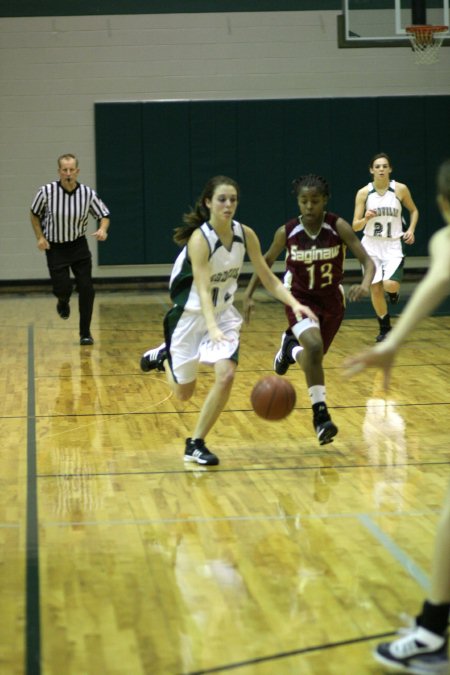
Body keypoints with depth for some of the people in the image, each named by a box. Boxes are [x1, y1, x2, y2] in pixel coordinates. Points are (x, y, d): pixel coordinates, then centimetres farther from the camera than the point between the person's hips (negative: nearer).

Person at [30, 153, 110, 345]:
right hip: (55, 248, -1)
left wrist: (102, 229, -22)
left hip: (79, 245, 1)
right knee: (62, 289, -9)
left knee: (87, 289, -6)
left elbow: (104, 215, -1)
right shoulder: (47, 191, -14)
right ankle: (63, 302, 32)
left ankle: (85, 333, 8)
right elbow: (35, 214, 3)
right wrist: (40, 237, -7)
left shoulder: (88, 193, -12)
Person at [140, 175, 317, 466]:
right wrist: (212, 328, -51)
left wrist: (294, 303, -19)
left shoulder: (246, 235, -9)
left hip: (224, 314, 4)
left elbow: (269, 279, -2)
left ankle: (196, 444, -2)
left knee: (226, 375, -19)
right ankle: (163, 356, 43)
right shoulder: (199, 238, -26)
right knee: (184, 392, 8)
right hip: (190, 315, -4)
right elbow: (203, 290, -35)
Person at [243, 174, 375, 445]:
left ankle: (291, 347, 52)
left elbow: (368, 261, -23)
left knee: (314, 357, 16)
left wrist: (365, 285, -43)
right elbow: (266, 263, 4)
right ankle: (321, 414, -19)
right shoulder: (287, 232, -15)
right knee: (314, 347, -29)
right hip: (300, 298, -2)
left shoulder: (339, 227, -19)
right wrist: (249, 294, -2)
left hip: (332, 300, 2)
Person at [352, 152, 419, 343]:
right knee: (375, 289, 3)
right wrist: (365, 219, -24)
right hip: (371, 246, 1)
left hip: (393, 246, -1)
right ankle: (385, 327, 23)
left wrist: (411, 229, -3)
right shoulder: (363, 193, -5)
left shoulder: (400, 189, -5)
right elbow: (355, 226, -3)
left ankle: (394, 291, 15)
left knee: (390, 284, -23)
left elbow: (413, 210, 13)